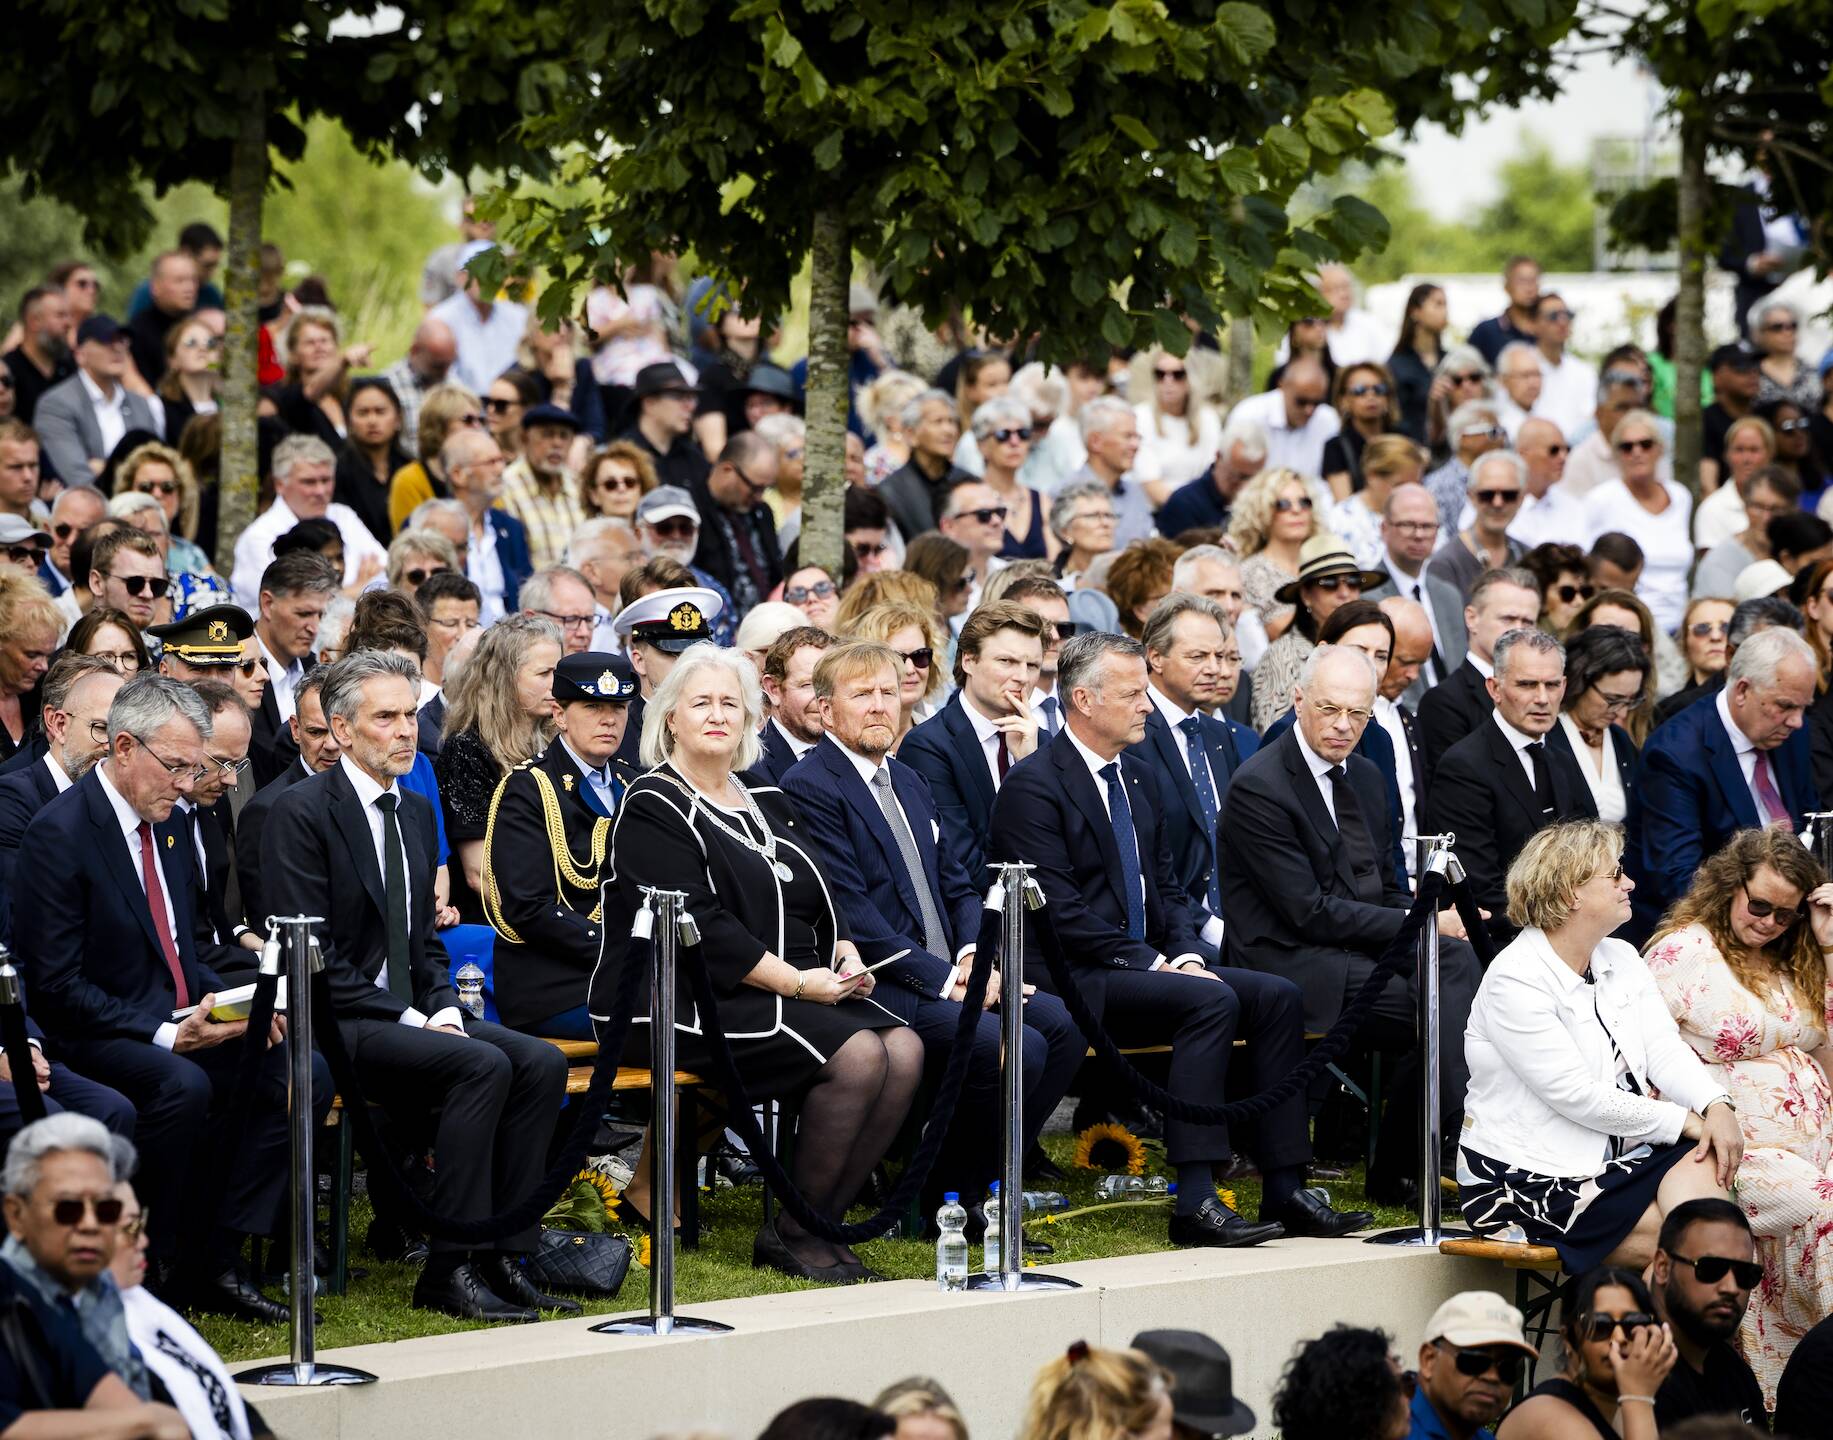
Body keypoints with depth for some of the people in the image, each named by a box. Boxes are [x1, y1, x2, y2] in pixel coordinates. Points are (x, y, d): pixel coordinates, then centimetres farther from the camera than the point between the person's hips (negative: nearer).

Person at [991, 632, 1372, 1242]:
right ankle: (1195, 1202, -34)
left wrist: (1185, 955, -1)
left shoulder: (1137, 778, 17)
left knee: (1277, 995, -10)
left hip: (1143, 964, 9)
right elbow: (1059, 909, -17)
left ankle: (1285, 1190, -12)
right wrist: (1152, 963, -17)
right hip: (1072, 980, -9)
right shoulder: (1032, 786, -11)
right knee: (1212, 1001, -30)